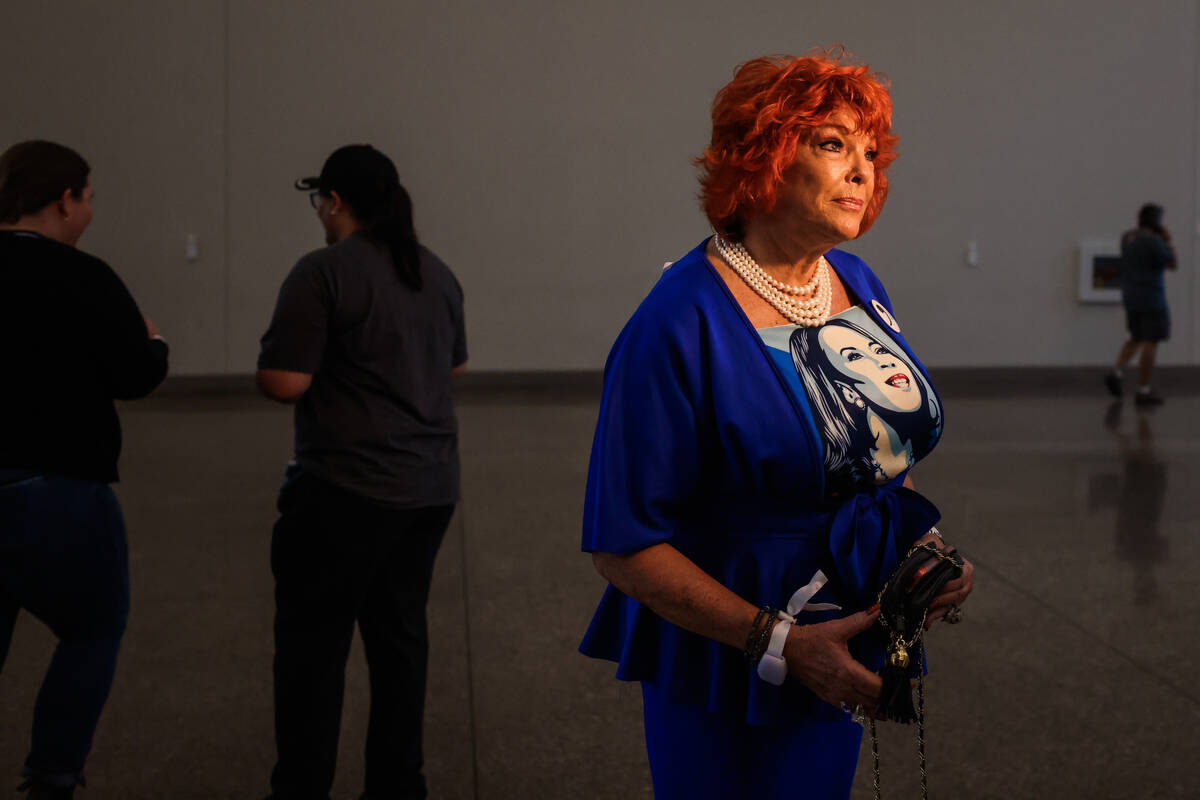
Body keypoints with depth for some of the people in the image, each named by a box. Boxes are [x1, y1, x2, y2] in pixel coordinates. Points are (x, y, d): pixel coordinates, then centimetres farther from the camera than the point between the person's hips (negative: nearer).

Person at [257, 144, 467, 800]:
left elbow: (283, 382, -17)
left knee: (313, 641, 3)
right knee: (400, 633, 14)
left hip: (348, 489, -7)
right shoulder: (436, 273, 10)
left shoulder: (323, 273, -13)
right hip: (431, 486, 7)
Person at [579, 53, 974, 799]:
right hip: (726, 669, -7)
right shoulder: (681, 325, -21)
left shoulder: (861, 287, 2)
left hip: (841, 659, 7)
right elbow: (625, 546, -21)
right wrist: (781, 643, -25)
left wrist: (927, 549, -3)